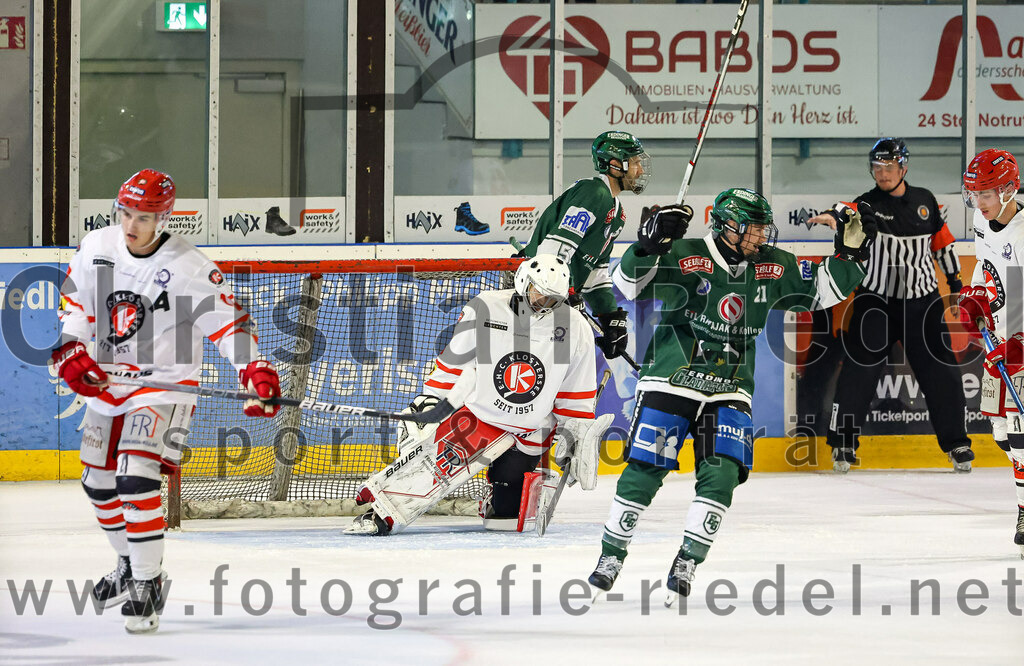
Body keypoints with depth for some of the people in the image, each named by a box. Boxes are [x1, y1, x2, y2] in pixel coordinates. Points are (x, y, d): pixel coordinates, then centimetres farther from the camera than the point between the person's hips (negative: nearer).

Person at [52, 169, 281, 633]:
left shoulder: (190, 269, -19)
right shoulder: (96, 248, -4)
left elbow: (229, 322, -18)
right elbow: (72, 305, 7)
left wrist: (256, 371, -30)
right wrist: (71, 354, -7)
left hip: (164, 384, -6)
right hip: (106, 381, 6)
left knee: (136, 479, -22)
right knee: (98, 480, 17)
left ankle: (147, 586, -14)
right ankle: (129, 563, 40)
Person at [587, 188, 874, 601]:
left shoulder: (772, 268, 4)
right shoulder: (685, 258, -12)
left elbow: (822, 290, 11)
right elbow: (630, 285, -17)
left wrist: (850, 253, -4)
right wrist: (645, 250, -36)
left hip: (729, 393, 4)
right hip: (671, 380, -4)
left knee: (721, 475, -11)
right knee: (644, 471, -5)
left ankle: (686, 565, 0)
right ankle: (611, 557, 10)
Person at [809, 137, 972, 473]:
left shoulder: (925, 201, 3)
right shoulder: (869, 203, -7)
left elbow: (941, 241, 15)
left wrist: (955, 280, 14)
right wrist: (832, 217, -51)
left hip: (922, 302, 2)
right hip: (876, 300, -2)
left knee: (940, 370, 1)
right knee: (859, 368, -7)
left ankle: (956, 442, 12)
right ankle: (842, 442, 3)